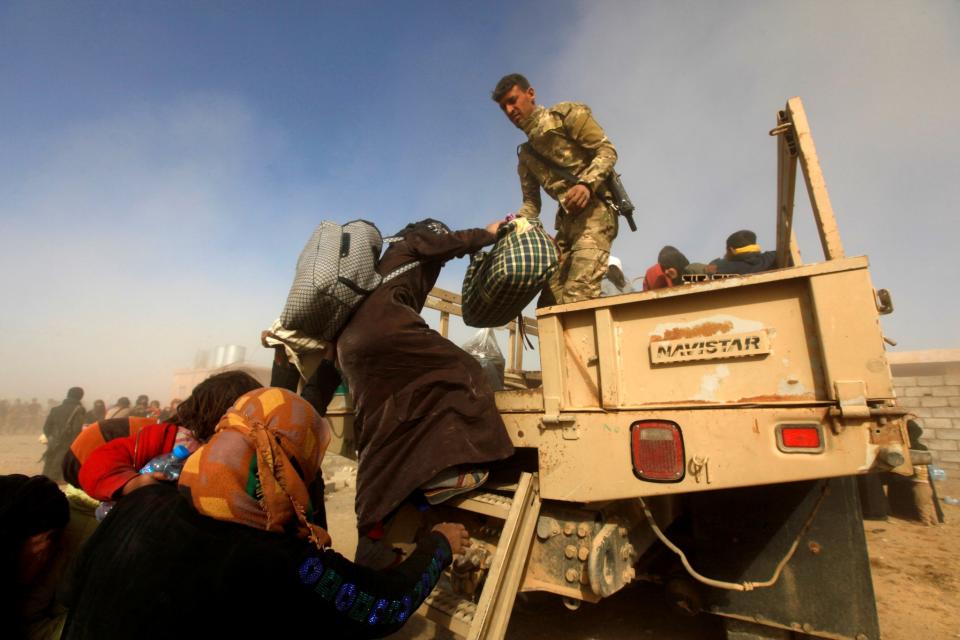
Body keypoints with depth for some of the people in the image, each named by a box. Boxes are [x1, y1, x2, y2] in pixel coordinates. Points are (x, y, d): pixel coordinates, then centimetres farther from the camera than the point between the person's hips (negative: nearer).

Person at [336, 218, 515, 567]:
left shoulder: (395, 261, 39)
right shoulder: (413, 242, 18)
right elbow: (455, 243, 6)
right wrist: (490, 233, 21)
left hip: (352, 345, 9)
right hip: (382, 326, -9)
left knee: (378, 437, 5)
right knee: (460, 370, -8)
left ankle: (372, 535, 4)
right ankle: (444, 474, -19)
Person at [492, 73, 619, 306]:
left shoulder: (566, 113, 7)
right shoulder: (526, 155, 24)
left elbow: (607, 150, -3)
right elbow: (531, 203, 19)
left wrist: (587, 183, -22)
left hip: (595, 209, -7)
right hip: (566, 221, 7)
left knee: (578, 297, -24)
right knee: (549, 302, 0)